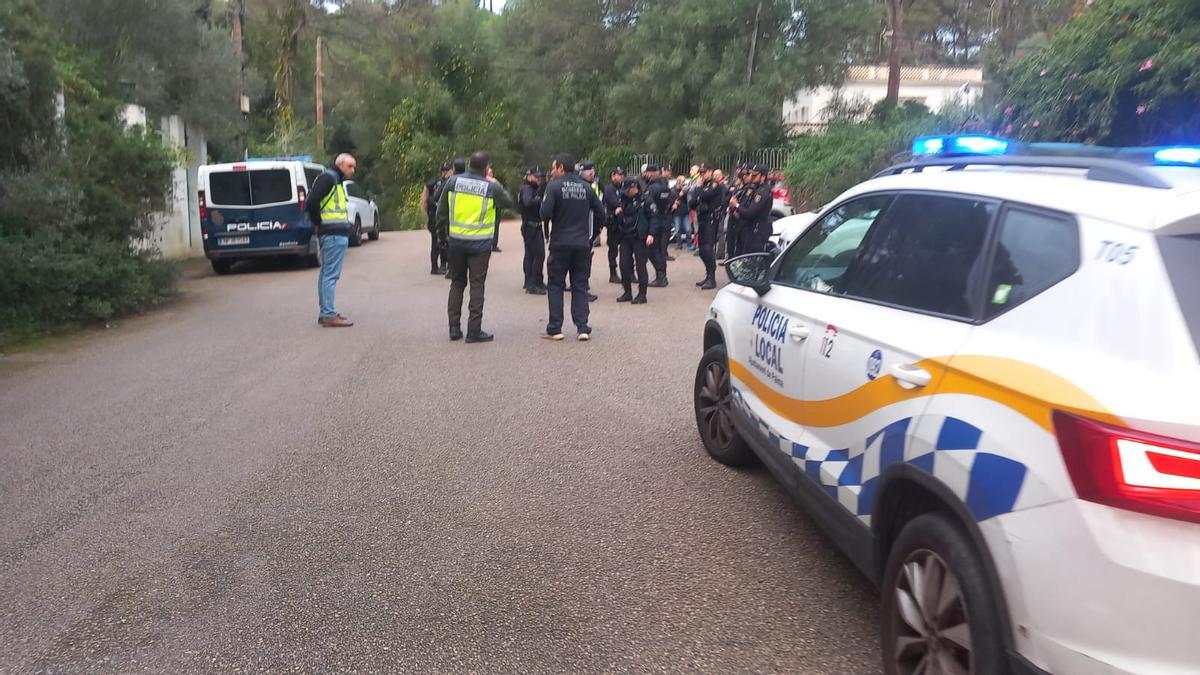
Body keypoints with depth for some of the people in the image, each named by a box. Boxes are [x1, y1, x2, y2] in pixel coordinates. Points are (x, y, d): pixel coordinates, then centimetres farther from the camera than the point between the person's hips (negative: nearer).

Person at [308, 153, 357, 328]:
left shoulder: (336, 180, 21)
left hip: (334, 234, 10)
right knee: (331, 275, -8)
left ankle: (325, 313, 19)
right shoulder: (328, 177, -10)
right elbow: (312, 202, -21)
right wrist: (319, 223, -11)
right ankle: (329, 315, -6)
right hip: (334, 234, -10)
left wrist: (318, 224, 10)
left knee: (326, 273, 13)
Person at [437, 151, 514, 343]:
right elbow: (509, 203, 8)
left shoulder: (453, 181, 0)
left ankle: (454, 327, 16)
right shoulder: (492, 187, -8)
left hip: (456, 240, 3)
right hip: (481, 243, -3)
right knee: (477, 284, 3)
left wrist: (446, 230, 17)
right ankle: (474, 330, 2)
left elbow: (442, 210, 5)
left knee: (457, 282, 14)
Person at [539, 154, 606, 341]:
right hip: (583, 243, 3)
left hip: (560, 243, -3)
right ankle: (583, 328, 2)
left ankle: (555, 329, 5)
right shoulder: (586, 187, 5)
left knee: (556, 285, 7)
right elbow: (600, 214, 6)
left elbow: (545, 214, -15)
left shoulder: (554, 186, -8)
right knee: (580, 286, 9)